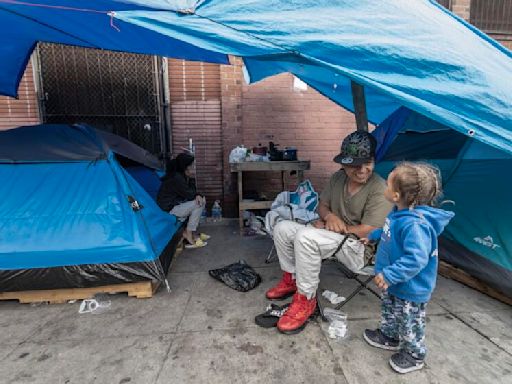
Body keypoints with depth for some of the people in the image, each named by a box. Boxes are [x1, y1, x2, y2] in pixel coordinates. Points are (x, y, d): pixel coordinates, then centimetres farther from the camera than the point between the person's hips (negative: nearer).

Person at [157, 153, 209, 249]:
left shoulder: (184, 176, 5)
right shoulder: (176, 178, -25)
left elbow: (192, 192, 7)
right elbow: (188, 195, -21)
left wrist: (198, 195, -16)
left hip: (177, 203, 10)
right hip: (169, 209, -10)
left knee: (202, 201, 4)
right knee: (198, 204, -19)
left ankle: (188, 231, 7)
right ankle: (188, 234, -6)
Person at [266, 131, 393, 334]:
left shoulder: (379, 190, -19)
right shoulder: (338, 178, 2)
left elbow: (367, 232, -23)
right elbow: (322, 205, 12)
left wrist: (331, 228, -15)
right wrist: (330, 216, -13)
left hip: (360, 249, -7)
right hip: (333, 237, 8)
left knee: (305, 236, -33)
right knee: (282, 228, -5)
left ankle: (306, 300, -17)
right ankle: (291, 279, 13)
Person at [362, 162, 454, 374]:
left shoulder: (414, 224, -37)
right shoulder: (400, 213, -5)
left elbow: (416, 259, -38)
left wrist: (389, 275, -34)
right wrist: (372, 236, 29)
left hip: (411, 288, -9)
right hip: (395, 284, 9)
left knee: (409, 322, 15)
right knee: (389, 310, 28)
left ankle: (414, 354, 39)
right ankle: (389, 337, 52)